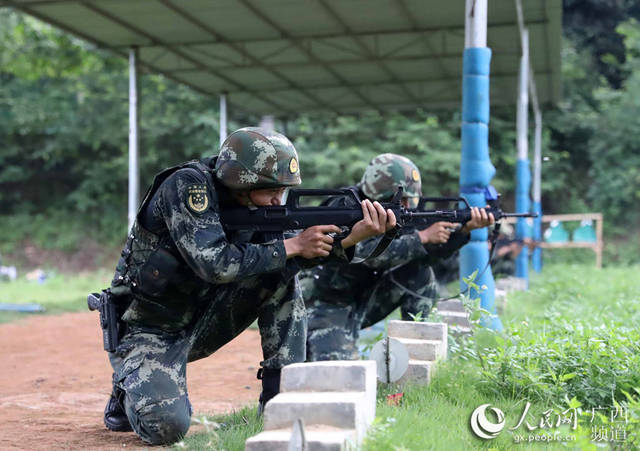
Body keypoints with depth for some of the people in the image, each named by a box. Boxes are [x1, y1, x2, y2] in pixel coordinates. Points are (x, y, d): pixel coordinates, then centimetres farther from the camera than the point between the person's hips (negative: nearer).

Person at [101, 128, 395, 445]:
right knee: (166, 426, -28)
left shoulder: (251, 206, -3)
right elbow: (215, 265, -35)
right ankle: (130, 390, 9)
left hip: (198, 321, 6)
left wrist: (354, 237, -21)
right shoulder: (187, 185, -24)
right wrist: (292, 246, -27)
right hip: (148, 332, -6)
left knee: (281, 276, -11)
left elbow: (289, 260, -7)